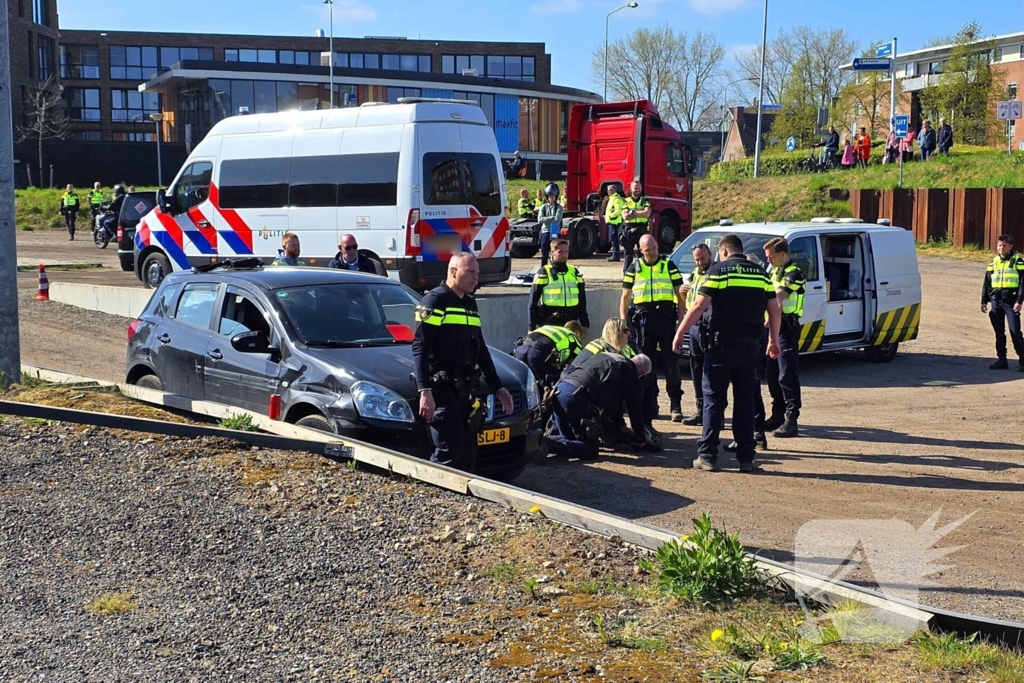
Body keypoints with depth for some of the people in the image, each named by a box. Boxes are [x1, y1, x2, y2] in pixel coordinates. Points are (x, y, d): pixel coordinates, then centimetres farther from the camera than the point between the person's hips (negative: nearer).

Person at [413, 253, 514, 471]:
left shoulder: (470, 304, 19)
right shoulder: (435, 301, -7)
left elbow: (480, 350, 26)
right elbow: (420, 347, -14)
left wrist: (498, 387, 23)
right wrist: (424, 391, -23)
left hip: (466, 389, 8)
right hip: (442, 388, -8)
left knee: (468, 452, 8)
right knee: (450, 450, -13)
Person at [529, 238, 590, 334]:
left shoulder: (574, 272, 11)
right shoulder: (544, 273, -2)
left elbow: (582, 302, 16)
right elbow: (533, 302, -2)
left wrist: (585, 325, 13)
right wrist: (532, 327, -6)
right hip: (549, 324, -4)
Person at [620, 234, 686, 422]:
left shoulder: (669, 265, 9)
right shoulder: (634, 268, 11)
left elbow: (679, 294, 9)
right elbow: (625, 297, 12)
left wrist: (680, 317, -2)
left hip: (666, 316, -2)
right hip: (642, 318, 2)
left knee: (671, 362, -4)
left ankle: (676, 405, -3)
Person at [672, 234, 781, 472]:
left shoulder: (718, 270, -4)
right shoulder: (760, 273, 11)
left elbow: (699, 305, -11)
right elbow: (774, 310, 11)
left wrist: (680, 333, -4)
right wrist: (773, 341, 22)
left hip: (721, 345, -4)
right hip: (750, 346, 4)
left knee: (714, 399, 2)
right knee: (745, 401, 11)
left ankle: (708, 456, 2)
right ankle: (746, 457, 10)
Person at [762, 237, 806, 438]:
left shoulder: (793, 274, -13)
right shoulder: (775, 271, 16)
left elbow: (777, 298, -23)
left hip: (786, 328, -9)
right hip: (774, 327, 9)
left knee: (787, 376, -9)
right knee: (772, 375, 13)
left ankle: (791, 420, -8)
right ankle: (778, 415, 21)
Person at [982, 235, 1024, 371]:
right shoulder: (994, 262, 13)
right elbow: (987, 282, 15)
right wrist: (984, 301, 10)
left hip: (1011, 301, -5)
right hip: (996, 301, 5)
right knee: (999, 332, 8)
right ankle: (1002, 360, 15)